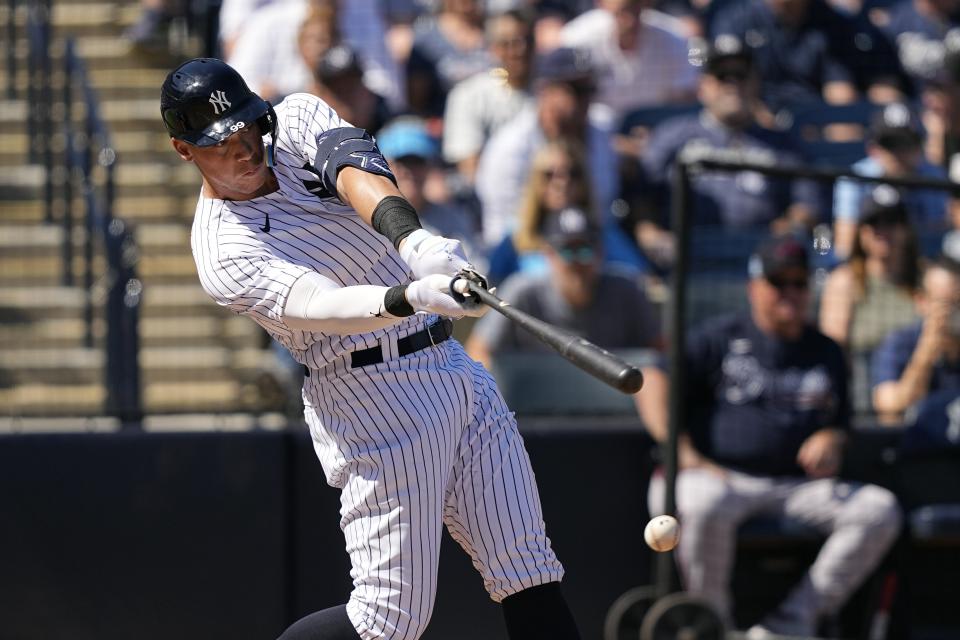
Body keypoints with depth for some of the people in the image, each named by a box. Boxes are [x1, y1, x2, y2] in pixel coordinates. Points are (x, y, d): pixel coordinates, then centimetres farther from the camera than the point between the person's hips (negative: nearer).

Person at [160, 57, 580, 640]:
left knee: (530, 576, 2)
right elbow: (319, 304, -30)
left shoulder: (297, 120, 5)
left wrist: (413, 238, -38)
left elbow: (356, 170, -17)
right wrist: (411, 297, -49)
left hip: (455, 367, 6)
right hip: (374, 404, -6)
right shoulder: (224, 251, -12)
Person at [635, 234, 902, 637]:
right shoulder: (720, 338, 9)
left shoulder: (827, 354, 21)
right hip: (721, 477, -4)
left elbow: (838, 423, 24)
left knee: (880, 509, -20)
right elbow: (653, 382, 0)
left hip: (799, 489, 4)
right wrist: (683, 453, -13)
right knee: (704, 504, -41)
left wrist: (829, 441, -3)